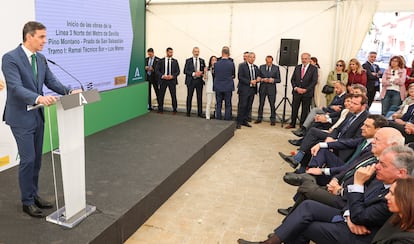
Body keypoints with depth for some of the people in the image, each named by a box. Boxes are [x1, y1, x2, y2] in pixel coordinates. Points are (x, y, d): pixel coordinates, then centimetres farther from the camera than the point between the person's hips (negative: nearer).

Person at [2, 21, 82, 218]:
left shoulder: (41, 59, 7)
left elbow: (51, 81, 5)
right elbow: (16, 88, -26)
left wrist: (69, 92, -12)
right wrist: (38, 98, -43)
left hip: (37, 116, 7)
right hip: (21, 117, -7)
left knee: (36, 159, 14)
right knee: (28, 160, -2)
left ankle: (34, 195, 29)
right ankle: (27, 202, 15)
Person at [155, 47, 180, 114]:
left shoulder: (175, 61, 7)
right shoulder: (161, 61, 5)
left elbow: (178, 71, 4)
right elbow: (156, 70, 2)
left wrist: (172, 76, -12)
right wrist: (162, 76, -12)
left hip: (172, 80, 0)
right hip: (163, 80, 0)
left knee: (173, 95, -1)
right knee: (161, 95, 3)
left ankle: (174, 110, 10)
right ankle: (160, 109, 16)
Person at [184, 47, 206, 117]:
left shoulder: (202, 61, 10)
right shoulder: (188, 60, 3)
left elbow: (204, 70, 11)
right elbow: (185, 71, -4)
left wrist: (201, 73, -12)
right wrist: (193, 74, -16)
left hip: (199, 81, 2)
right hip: (191, 81, -2)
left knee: (200, 97, 1)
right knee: (189, 97, 4)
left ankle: (200, 113, 8)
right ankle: (188, 112, 14)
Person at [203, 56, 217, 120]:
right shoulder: (208, 69, 3)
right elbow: (205, 79, 6)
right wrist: (205, 72, -9)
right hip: (209, 88, 0)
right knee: (208, 103, 2)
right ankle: (207, 117, 7)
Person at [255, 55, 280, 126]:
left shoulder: (276, 68, 2)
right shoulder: (261, 67, 7)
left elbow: (279, 80, 2)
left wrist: (273, 80, -17)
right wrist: (262, 79, -12)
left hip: (271, 89, -2)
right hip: (262, 88, 2)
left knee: (272, 105, 0)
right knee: (261, 104, 8)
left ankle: (273, 120, 10)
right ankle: (259, 118, 19)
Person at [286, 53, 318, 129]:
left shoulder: (314, 68, -1)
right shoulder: (297, 67, 11)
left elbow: (314, 81, -7)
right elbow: (292, 79, 9)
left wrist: (305, 90, -15)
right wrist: (296, 88, -8)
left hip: (307, 93, -3)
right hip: (296, 92, 3)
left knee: (305, 110, 4)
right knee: (294, 108, 7)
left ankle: (302, 125, 14)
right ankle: (292, 124, 19)